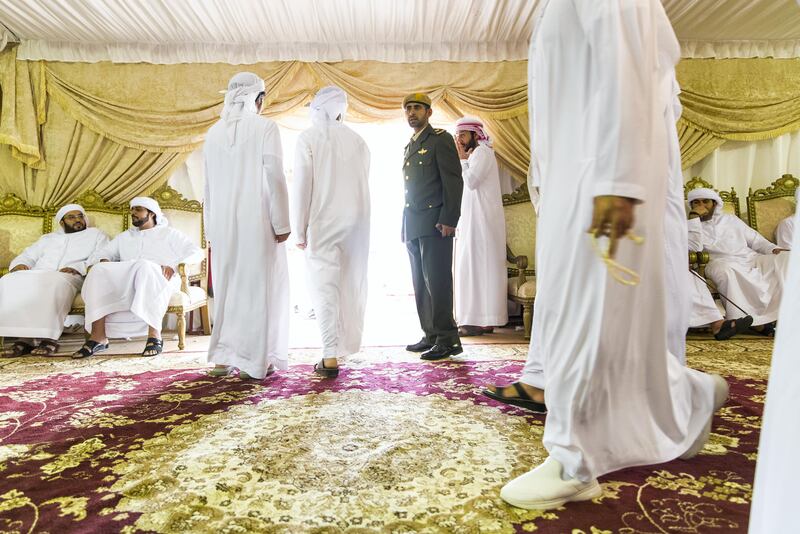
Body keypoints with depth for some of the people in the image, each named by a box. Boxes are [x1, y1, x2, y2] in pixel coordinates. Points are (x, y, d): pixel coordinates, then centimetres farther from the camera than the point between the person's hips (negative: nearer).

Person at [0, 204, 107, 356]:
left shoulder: (95, 235, 22)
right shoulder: (48, 238, 36)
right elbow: (28, 256, 28)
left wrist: (78, 267, -13)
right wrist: (20, 264, 2)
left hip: (68, 276, -4)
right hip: (36, 275, 4)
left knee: (52, 284, -39)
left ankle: (48, 337, -39)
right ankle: (24, 336, -31)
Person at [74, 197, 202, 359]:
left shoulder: (169, 233, 21)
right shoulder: (124, 237, 34)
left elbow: (196, 252, 8)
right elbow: (97, 255, 26)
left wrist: (173, 266, -11)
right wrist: (104, 261, -1)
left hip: (159, 277, -4)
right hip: (126, 280, 4)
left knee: (145, 266, -38)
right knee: (99, 270, -25)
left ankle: (154, 334, -43)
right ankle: (98, 336, -32)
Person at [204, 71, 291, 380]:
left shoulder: (214, 132, 11)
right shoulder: (265, 127, -4)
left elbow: (208, 184, 11)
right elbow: (274, 177, -11)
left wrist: (211, 228, 16)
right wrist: (281, 223, -8)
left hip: (223, 224, 5)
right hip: (257, 222, -5)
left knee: (226, 287, 12)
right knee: (258, 287, 1)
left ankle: (223, 358, 17)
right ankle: (254, 361, 5)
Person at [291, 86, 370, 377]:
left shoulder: (308, 138, -3)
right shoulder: (357, 139, 7)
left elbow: (301, 187, -7)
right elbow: (364, 183, 7)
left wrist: (299, 230, -2)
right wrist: (355, 217, 13)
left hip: (323, 225, -4)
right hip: (357, 223, 4)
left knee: (325, 288, -2)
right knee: (352, 284, 12)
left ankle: (331, 356, -5)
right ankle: (347, 343, 25)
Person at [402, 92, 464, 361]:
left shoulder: (441, 139, 0)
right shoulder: (409, 146, 23)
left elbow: (454, 181, -9)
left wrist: (448, 220, -18)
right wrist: (405, 226, 15)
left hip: (434, 225, -8)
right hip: (412, 227, 8)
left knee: (437, 282, -9)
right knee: (421, 285, 8)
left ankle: (448, 340, -2)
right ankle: (431, 336, 16)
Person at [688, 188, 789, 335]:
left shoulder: (730, 219, 25)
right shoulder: (690, 226, 13)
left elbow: (755, 240, 22)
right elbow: (694, 247, -8)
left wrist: (773, 249, 2)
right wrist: (694, 217, -8)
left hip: (752, 259, 5)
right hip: (722, 263, -5)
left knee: (787, 259, -20)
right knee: (724, 271, -39)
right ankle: (754, 320, -36)